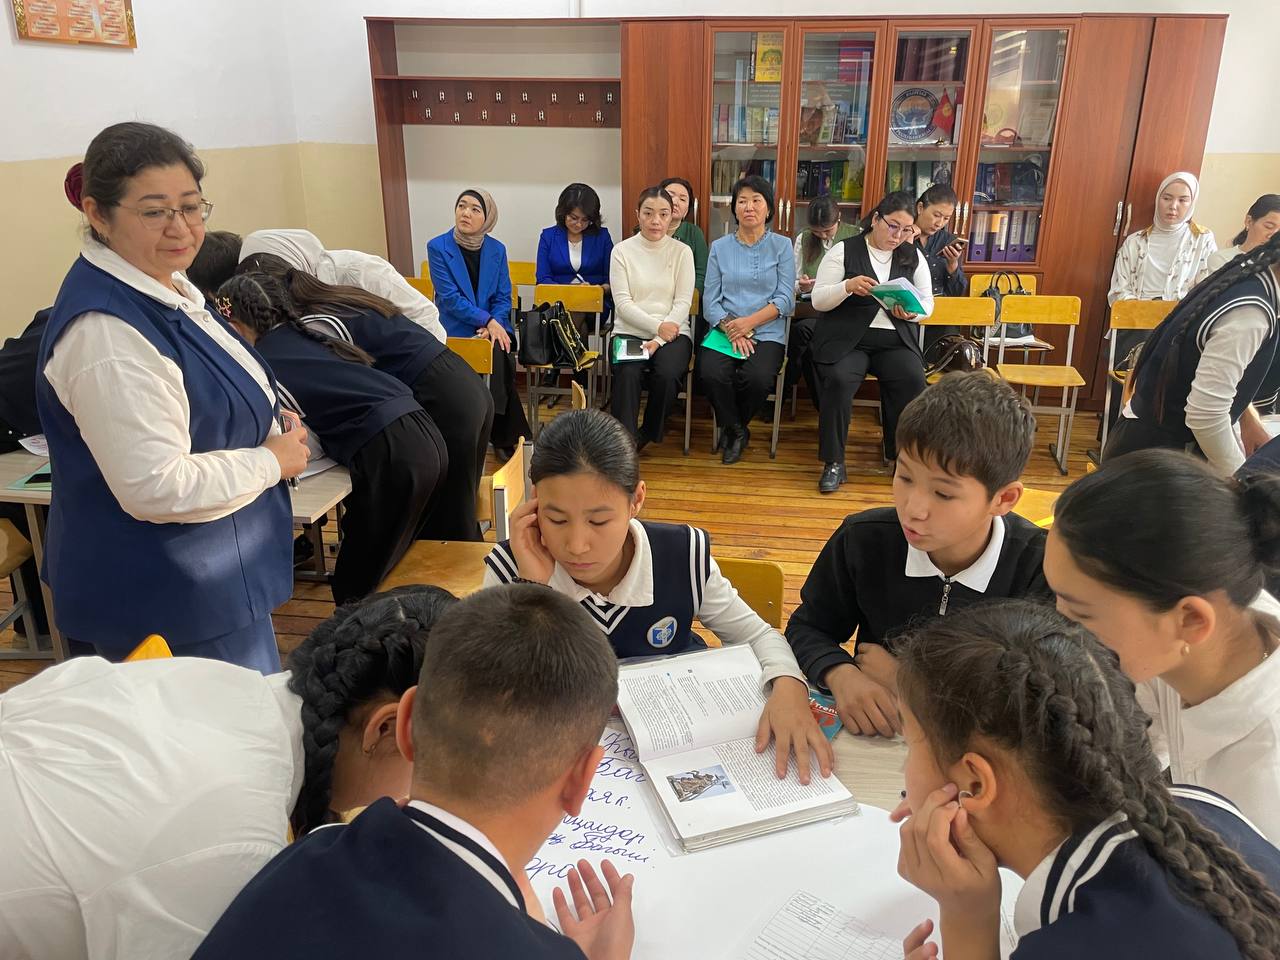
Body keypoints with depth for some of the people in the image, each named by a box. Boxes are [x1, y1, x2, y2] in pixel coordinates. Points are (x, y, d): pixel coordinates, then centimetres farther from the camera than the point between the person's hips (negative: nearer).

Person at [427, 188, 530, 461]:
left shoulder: (497, 249, 7)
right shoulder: (438, 247, -4)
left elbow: (503, 298, 8)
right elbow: (450, 297, -11)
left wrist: (494, 325, -12)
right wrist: (488, 321, -19)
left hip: (493, 326, 3)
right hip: (458, 331, -3)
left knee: (500, 358, -28)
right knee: (498, 360, -28)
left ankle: (504, 437, -11)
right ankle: (507, 437, -13)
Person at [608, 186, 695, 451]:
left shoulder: (682, 252, 5)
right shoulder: (622, 251, 4)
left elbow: (683, 303, -2)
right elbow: (623, 303, -3)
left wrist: (658, 341, -14)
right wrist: (657, 326, -17)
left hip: (673, 332, 0)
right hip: (630, 331, 0)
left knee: (668, 374, -30)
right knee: (627, 373, -32)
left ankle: (649, 434, -5)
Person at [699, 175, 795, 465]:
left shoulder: (781, 246, 7)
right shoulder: (720, 247, 12)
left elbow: (785, 300, -1)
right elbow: (710, 301, 4)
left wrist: (749, 322, -15)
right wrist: (732, 330, -14)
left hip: (767, 333, -1)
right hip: (724, 331, 1)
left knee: (757, 378, -31)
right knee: (712, 374, -30)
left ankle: (731, 428, 3)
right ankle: (736, 430, 1)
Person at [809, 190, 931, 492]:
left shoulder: (914, 256, 13)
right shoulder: (843, 250, 2)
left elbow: (927, 303, 15)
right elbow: (818, 300, -1)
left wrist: (912, 312, -9)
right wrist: (848, 286, -21)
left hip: (895, 340, 3)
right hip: (846, 338, -3)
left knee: (913, 381, -27)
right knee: (838, 380, -32)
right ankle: (834, 463, -16)